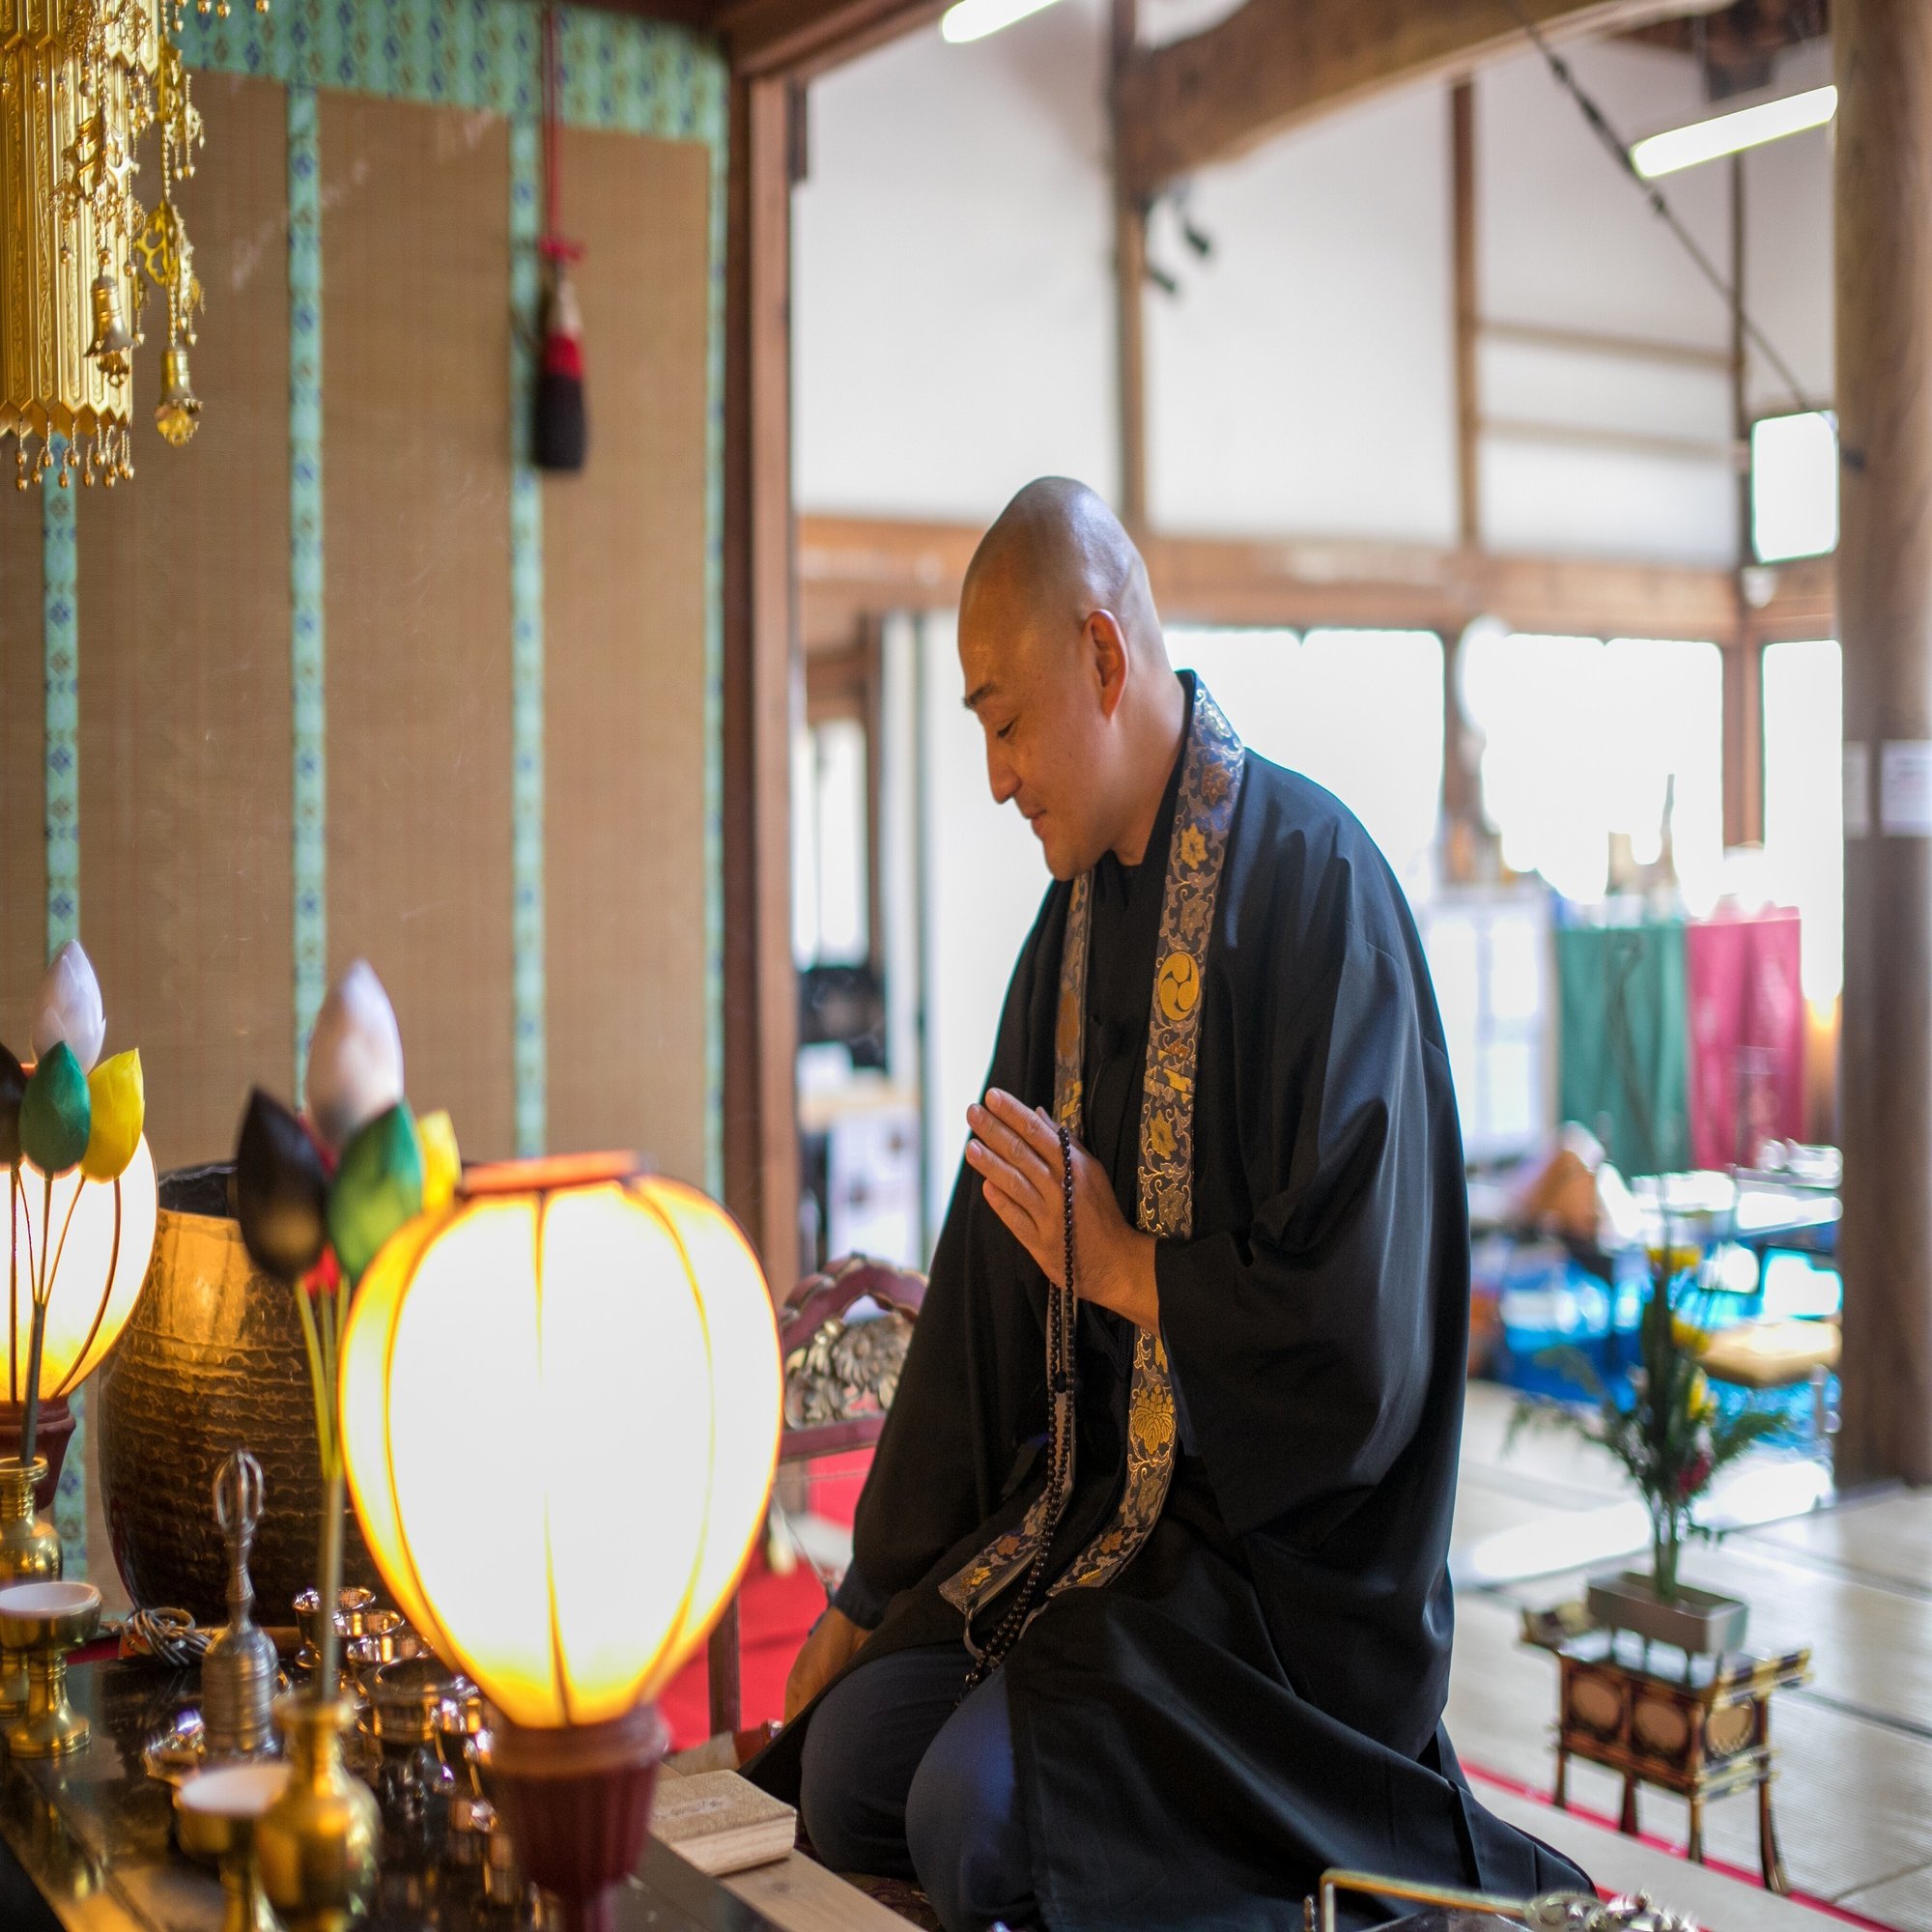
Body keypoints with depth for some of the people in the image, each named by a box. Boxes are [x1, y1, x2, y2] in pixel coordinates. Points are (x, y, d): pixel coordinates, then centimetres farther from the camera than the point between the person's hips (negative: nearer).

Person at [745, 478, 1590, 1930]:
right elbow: (992, 1285, 12)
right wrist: (869, 1599, 12)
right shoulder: (1077, 917, 8)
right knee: (846, 1765, -6)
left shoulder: (1312, 889, -17)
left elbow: (1363, 1347, -21)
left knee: (971, 1815, -20)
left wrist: (1128, 1269, -12)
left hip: (1285, 1550, -7)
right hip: (1083, 1508, 7)